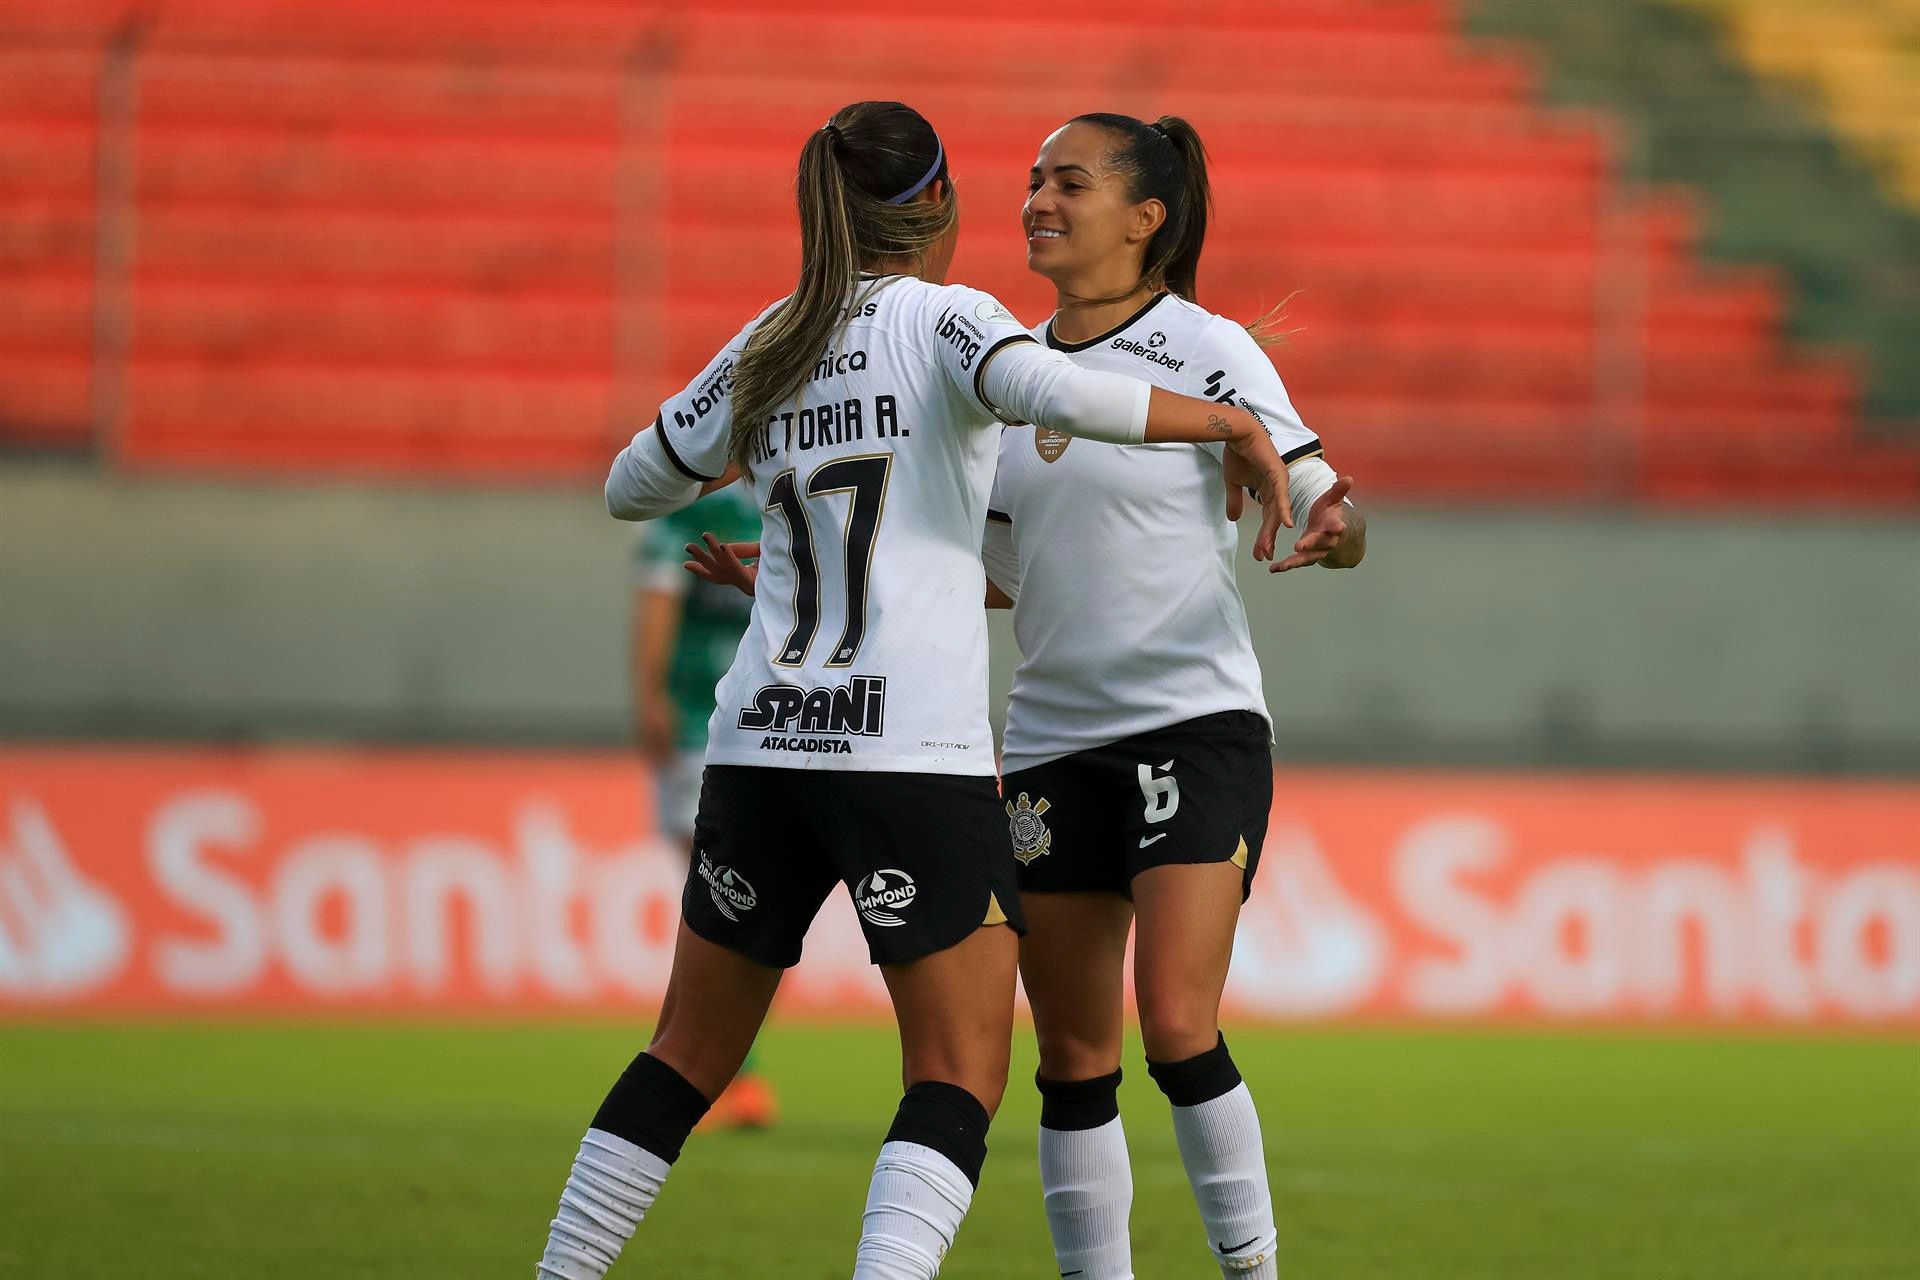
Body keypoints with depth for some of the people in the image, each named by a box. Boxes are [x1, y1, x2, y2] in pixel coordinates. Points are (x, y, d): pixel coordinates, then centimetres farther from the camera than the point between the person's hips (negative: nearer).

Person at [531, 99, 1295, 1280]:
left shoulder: (767, 351, 13)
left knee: (690, 1056, 18)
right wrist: (1231, 423, -16)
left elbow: (633, 488, 25)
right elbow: (1058, 395, -23)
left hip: (761, 748, 6)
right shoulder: (942, 318, -2)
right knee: (961, 1081, -3)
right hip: (914, 756, -6)